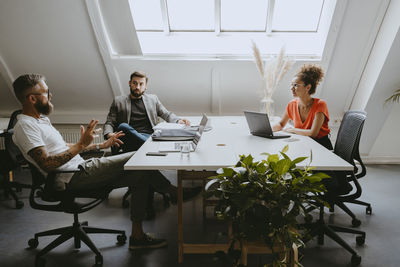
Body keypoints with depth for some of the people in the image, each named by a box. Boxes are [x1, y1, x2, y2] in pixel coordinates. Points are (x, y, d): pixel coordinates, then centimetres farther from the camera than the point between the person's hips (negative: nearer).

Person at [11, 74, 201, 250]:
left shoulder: (41, 119, 19)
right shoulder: (25, 126, -12)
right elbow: (47, 164, -22)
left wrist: (101, 145, 20)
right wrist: (81, 145, -24)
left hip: (81, 169, 10)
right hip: (72, 179, -10)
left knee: (139, 174, -3)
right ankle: (173, 192, 4)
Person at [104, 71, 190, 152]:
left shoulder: (153, 99, 23)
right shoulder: (118, 101, 19)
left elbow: (167, 114, 21)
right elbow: (109, 122, 15)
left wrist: (178, 121, -2)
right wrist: (109, 134, -9)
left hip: (150, 136, -1)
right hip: (131, 140, 2)